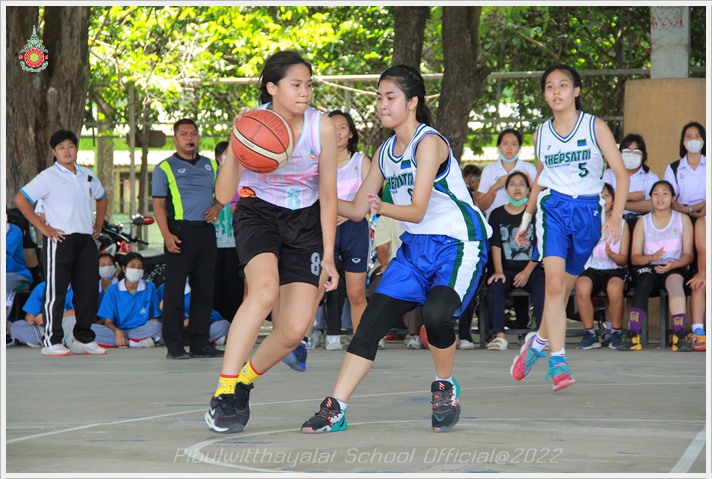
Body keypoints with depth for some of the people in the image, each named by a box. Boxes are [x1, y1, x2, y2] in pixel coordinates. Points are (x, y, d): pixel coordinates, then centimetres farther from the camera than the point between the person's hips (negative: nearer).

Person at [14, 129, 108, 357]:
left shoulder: (87, 176, 14)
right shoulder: (48, 177, -4)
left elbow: (101, 197, 33)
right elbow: (21, 199, -10)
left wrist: (98, 225, 19)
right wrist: (43, 227, -13)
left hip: (86, 240, 6)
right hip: (60, 240, -6)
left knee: (88, 290, 7)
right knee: (56, 292, -4)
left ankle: (83, 339, 17)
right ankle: (52, 342, 1)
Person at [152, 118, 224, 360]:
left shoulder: (210, 165, 17)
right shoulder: (164, 168, 3)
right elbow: (158, 204, -3)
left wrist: (217, 206, 2)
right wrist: (167, 235, -15)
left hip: (206, 231, 5)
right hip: (180, 231, -5)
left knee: (204, 287, 6)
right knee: (175, 289, -5)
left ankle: (200, 343, 12)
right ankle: (174, 346, -2)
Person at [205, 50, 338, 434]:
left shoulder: (322, 128, -12)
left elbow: (328, 195, -2)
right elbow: (224, 195, -20)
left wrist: (328, 256, -3)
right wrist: (236, 150, -37)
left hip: (305, 222, 2)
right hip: (258, 214, -2)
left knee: (295, 329, -10)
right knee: (266, 289, -33)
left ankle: (244, 380, 19)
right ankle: (223, 392, -28)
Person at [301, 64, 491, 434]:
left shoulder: (429, 142, -14)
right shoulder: (385, 152, 10)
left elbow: (417, 210, -22)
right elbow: (356, 209, 16)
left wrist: (381, 206, -39)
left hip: (459, 242, -7)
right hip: (415, 247, 7)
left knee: (436, 313, -30)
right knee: (373, 319, -5)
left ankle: (445, 387, -2)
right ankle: (335, 408, -3)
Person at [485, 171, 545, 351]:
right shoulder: (497, 214, 10)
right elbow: (495, 246, 2)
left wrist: (527, 272, -12)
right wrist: (498, 271, -14)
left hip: (532, 268, -1)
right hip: (506, 269, 1)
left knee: (542, 287, -32)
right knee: (494, 286, -30)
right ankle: (500, 336, -32)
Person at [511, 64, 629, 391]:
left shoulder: (595, 127, -1)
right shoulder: (541, 134, 8)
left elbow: (621, 173, -3)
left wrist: (616, 216, -15)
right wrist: (526, 219, 23)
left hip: (588, 211, 0)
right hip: (552, 207, 0)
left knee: (564, 287, 8)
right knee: (554, 281, -19)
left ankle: (538, 343, 32)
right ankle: (557, 360, -21)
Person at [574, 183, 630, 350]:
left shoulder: (621, 224, 8)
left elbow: (623, 259, 3)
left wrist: (612, 255, -20)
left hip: (615, 270, 0)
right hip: (591, 269, 0)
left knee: (615, 288, -36)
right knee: (582, 286, -35)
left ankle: (616, 333, -16)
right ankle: (590, 334, -20)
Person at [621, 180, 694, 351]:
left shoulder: (683, 219, 6)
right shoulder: (643, 222, 8)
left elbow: (688, 255, 1)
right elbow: (635, 257, 2)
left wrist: (671, 265, -20)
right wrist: (652, 257, -19)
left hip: (674, 268, -1)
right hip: (648, 268, 1)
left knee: (675, 281, -36)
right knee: (644, 283, -34)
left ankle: (680, 335, -48)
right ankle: (633, 336, -45)